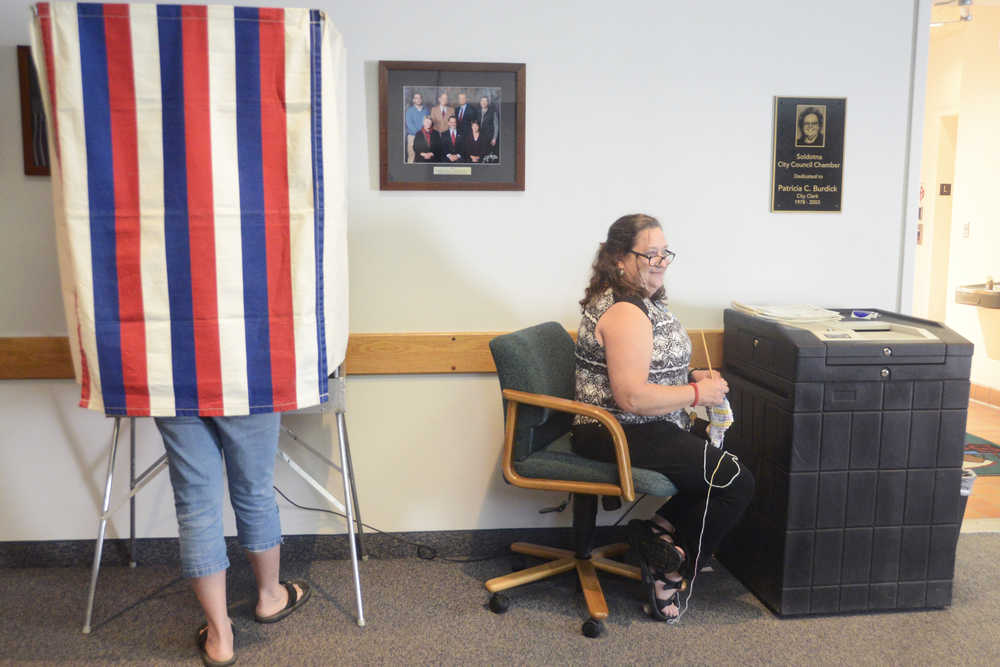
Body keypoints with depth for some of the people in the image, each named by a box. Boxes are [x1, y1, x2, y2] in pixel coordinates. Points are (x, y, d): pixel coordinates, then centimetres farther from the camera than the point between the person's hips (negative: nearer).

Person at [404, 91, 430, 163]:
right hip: (413, 135, -2)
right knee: (412, 154, -10)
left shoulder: (427, 110, 14)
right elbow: (409, 123, -4)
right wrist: (418, 132, -14)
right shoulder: (409, 110, 6)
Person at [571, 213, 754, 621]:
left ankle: (659, 527, 17)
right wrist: (697, 394, -16)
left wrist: (690, 377, 8)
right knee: (737, 482, -12)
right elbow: (632, 397, -28)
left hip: (641, 430, 11)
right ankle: (670, 571, 4)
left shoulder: (643, 301, 13)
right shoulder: (625, 312, -21)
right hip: (619, 436, -11)